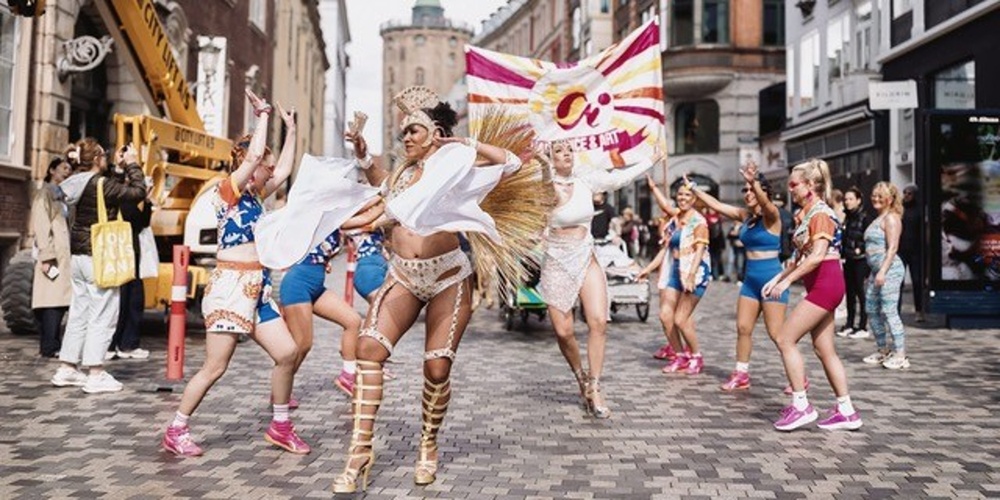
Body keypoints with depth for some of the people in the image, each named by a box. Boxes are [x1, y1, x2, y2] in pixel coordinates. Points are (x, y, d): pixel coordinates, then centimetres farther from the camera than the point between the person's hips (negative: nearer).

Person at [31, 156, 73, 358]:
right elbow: (41, 227, -11)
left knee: (60, 301, 6)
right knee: (52, 301, -11)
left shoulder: (61, 196, 22)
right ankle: (49, 347, -9)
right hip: (53, 257, -8)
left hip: (65, 256, 8)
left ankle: (54, 345, 10)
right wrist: (47, 257, -18)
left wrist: (69, 256, 13)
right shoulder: (45, 194, -1)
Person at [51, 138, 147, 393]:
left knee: (79, 312, 16)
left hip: (79, 256, 9)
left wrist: (119, 168, 15)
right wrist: (132, 165, -7)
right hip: (99, 257, -9)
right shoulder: (100, 184, -16)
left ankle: (67, 369, 22)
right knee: (102, 316, -3)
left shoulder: (80, 183, 8)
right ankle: (95, 375, -1)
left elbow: (111, 191, 18)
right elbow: (138, 192, -18)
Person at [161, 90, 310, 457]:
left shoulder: (254, 196, 17)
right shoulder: (227, 191, -5)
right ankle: (175, 431, 14)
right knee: (214, 368, -4)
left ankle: (279, 427, 14)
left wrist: (291, 129, 29)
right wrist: (263, 114, -6)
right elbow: (254, 154, -18)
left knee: (288, 352, 1)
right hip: (230, 285, -8)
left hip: (257, 288, 8)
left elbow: (285, 169, 25)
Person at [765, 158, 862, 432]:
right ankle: (846, 411, 16)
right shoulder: (806, 214, 15)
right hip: (819, 285, 10)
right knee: (824, 349, 10)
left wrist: (787, 281, -21)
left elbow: (817, 255, -23)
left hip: (825, 283, -10)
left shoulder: (820, 213, -13)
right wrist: (778, 277, 13)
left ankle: (801, 405, -3)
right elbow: (801, 256, 19)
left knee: (785, 339, -9)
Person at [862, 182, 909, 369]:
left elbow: (892, 247, -16)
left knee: (889, 311, -11)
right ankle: (883, 351, 21)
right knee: (872, 310, 11)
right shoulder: (878, 219, 20)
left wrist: (883, 271, -22)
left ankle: (900, 355, -6)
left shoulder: (891, 218, -7)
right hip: (877, 270, 10)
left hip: (889, 270, -10)